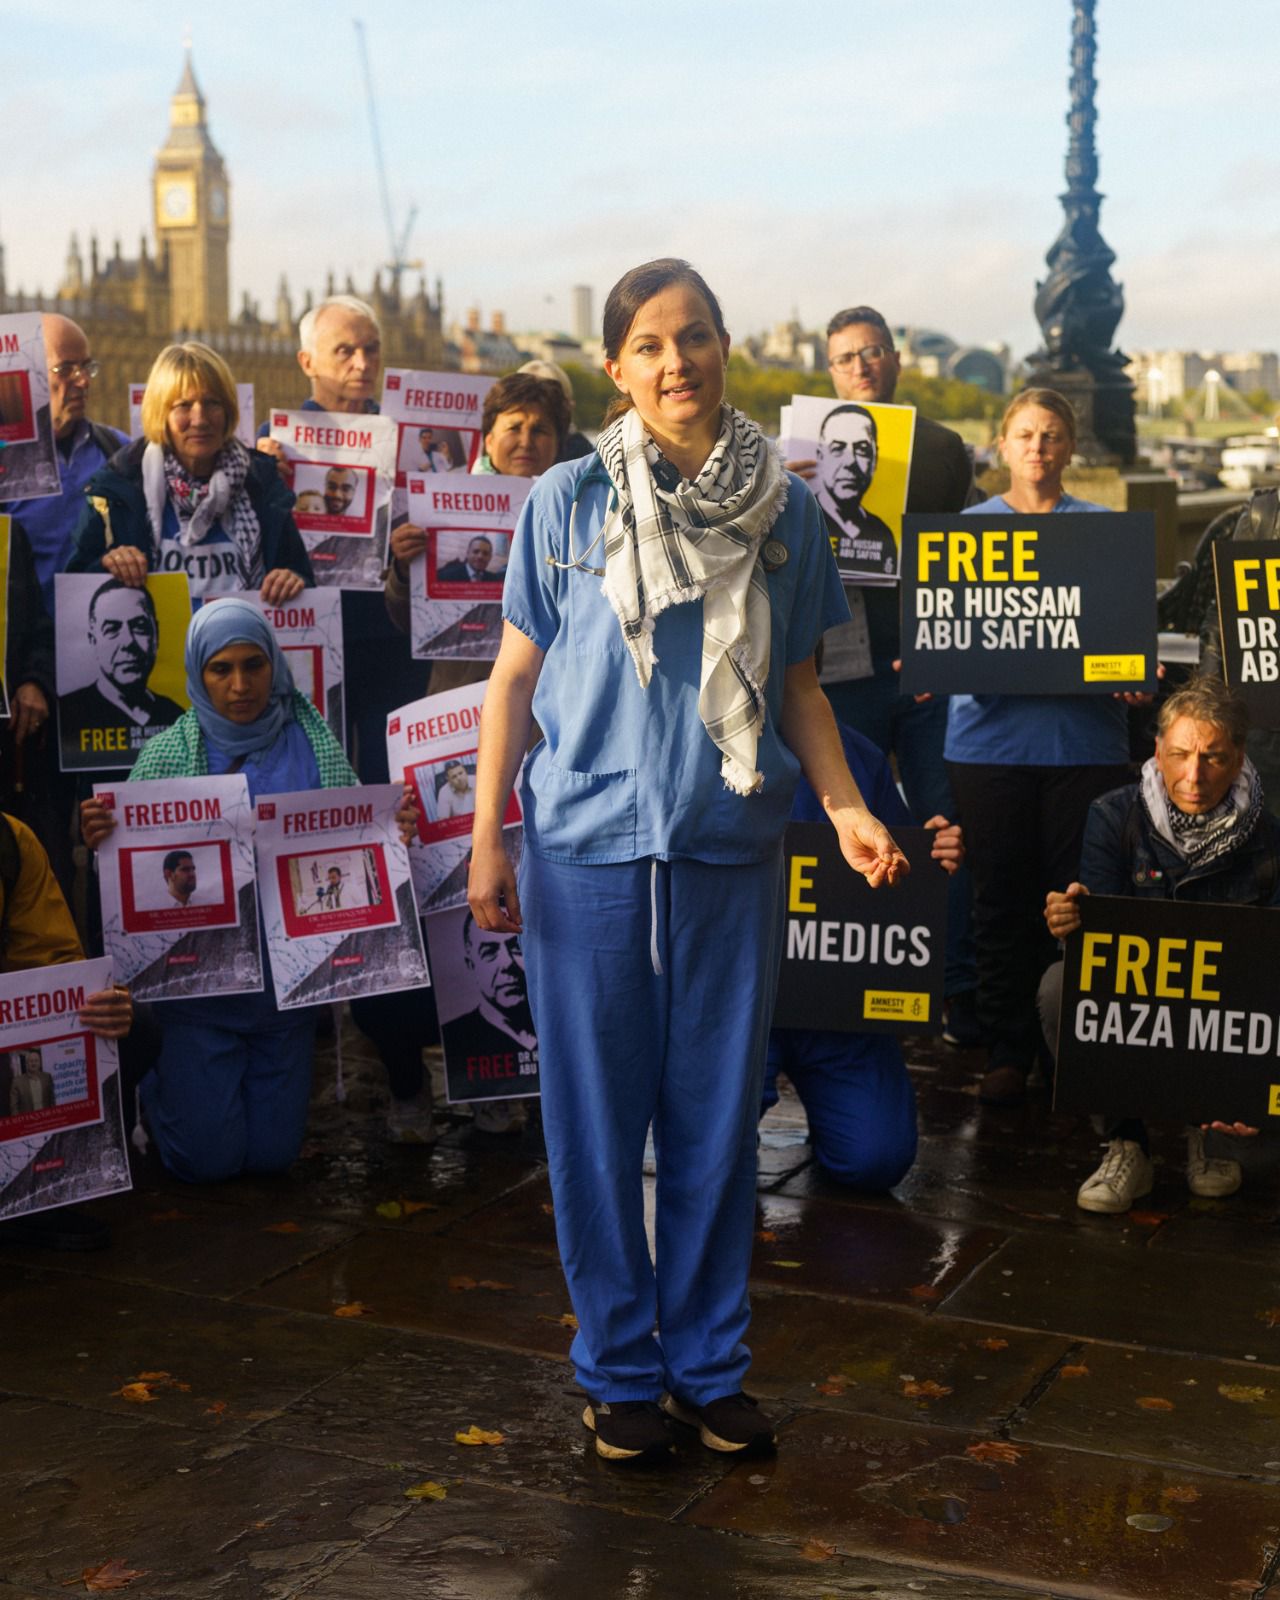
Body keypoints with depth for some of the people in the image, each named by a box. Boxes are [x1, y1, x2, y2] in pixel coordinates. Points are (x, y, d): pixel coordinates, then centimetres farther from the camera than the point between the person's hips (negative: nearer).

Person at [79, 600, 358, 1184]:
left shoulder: (313, 744, -2)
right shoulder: (167, 754, -7)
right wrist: (101, 840, -28)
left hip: (287, 977, 2)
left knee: (273, 1153, 8)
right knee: (207, 1158, 1)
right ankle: (156, 1086, 33)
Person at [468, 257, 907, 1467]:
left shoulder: (785, 512, 5)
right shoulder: (566, 504, 0)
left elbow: (798, 686, 11)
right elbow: (515, 677, 4)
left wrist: (847, 808, -4)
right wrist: (487, 839, 0)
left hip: (732, 851, 2)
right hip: (588, 846, -1)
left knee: (717, 1117, 9)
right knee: (599, 1117, 6)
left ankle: (710, 1362, 25)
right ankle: (618, 1367, 22)